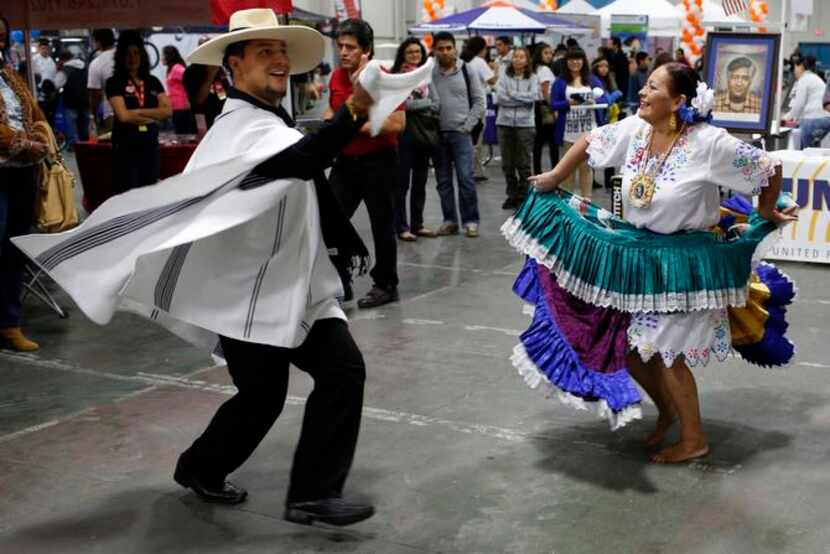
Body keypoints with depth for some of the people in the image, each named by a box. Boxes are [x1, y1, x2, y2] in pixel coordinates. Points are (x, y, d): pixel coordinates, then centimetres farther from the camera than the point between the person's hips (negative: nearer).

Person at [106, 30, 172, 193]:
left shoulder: (153, 82, 12)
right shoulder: (114, 82, -1)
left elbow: (167, 110, 0)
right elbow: (123, 115, -12)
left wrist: (138, 112, -10)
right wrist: (153, 116, -3)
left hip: (151, 146, 4)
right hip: (126, 148, -4)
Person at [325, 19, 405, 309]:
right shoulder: (336, 77, 6)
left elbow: (398, 123, -19)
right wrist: (328, 122, 2)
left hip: (378, 161, -6)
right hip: (346, 160, 6)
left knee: (381, 225, 5)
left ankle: (385, 285, 20)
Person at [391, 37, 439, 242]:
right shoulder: (397, 76, -2)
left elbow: (437, 105, 6)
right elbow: (402, 104, -15)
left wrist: (415, 106, -9)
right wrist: (427, 103, -4)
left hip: (425, 132, 6)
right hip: (405, 132, -5)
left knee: (420, 181, 10)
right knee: (402, 182, -1)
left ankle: (417, 224, 18)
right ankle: (401, 227, 4)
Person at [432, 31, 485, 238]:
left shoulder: (466, 71, 1)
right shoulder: (429, 73, 2)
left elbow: (479, 100, 3)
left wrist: (468, 126, -4)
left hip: (460, 133, -2)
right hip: (438, 134, 2)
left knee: (465, 178, -6)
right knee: (443, 180, 8)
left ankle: (470, 221, 4)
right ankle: (449, 220, 17)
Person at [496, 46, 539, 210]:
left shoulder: (533, 78, 4)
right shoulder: (504, 77, 6)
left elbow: (534, 96, -10)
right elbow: (500, 97, -6)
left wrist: (512, 94, -6)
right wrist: (523, 99, -8)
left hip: (525, 124, -2)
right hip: (505, 123, 2)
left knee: (523, 163, 1)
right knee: (507, 163, 7)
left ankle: (523, 196, 9)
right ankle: (511, 195, 18)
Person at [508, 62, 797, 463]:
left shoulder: (709, 143, -23)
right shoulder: (634, 129, -7)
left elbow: (770, 169, -14)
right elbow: (589, 142, 11)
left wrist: (766, 215, 1)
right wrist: (554, 179, 17)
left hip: (682, 259, -6)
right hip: (636, 249, 6)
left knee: (663, 348, -3)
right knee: (624, 343, 10)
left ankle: (694, 439, 19)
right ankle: (667, 409, 37)